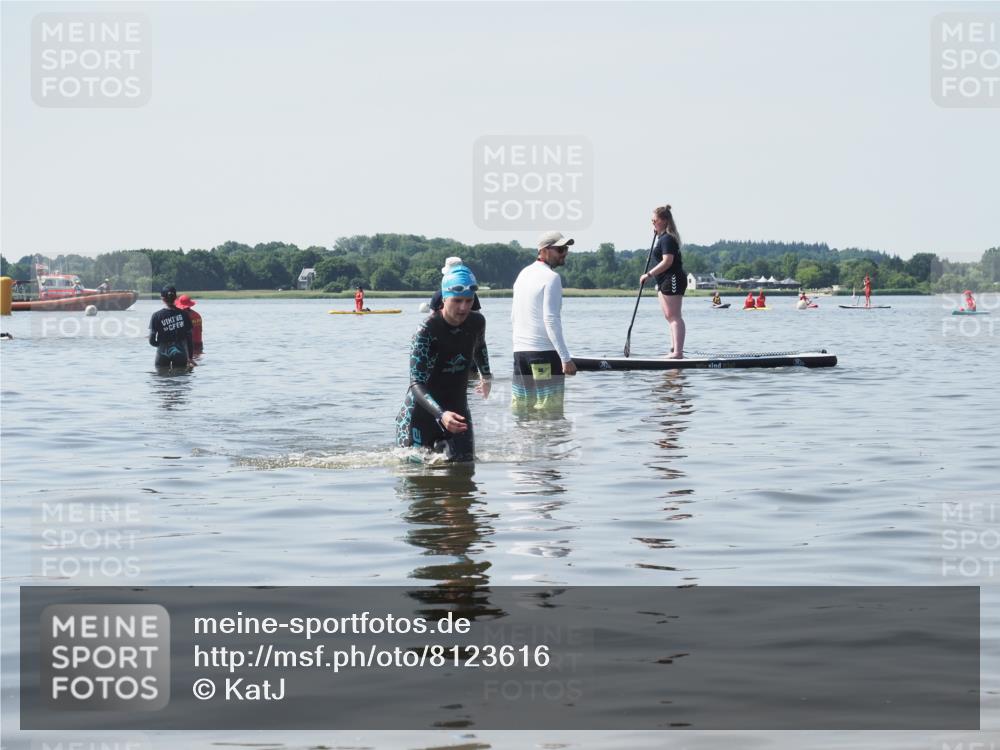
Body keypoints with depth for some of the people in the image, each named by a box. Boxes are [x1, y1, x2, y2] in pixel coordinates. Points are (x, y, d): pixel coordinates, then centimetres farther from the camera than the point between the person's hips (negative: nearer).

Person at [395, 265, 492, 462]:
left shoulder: (477, 323, -5)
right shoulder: (426, 331, -23)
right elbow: (417, 384, -28)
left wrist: (486, 376, 36)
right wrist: (441, 415, -43)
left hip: (457, 409, 4)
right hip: (421, 413, -4)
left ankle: (440, 448, 28)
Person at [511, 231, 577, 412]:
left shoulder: (523, 274, 14)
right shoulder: (551, 277, -10)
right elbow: (551, 320, -18)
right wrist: (566, 358, -19)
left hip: (519, 351, 8)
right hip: (544, 351, -8)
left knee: (519, 407, 10)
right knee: (550, 409, -6)